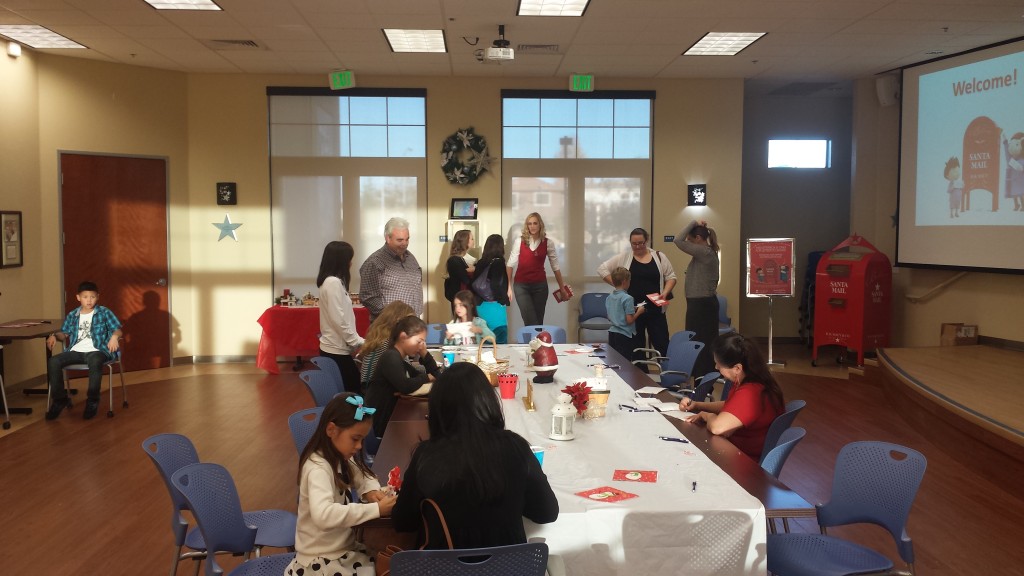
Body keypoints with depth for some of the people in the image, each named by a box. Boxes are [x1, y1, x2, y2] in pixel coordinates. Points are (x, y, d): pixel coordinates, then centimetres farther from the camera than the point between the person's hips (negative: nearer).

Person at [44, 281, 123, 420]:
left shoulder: (104, 312, 7)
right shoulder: (72, 315, 18)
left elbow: (117, 329, -1)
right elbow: (64, 333, 21)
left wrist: (114, 336, -24)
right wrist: (54, 335, -2)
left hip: (96, 351, -4)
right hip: (76, 351, 4)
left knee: (95, 361, -39)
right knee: (53, 361, -22)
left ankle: (92, 401, -21)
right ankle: (60, 399, -5)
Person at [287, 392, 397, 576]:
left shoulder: (339, 457, 1)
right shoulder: (318, 468, -25)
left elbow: (363, 476, 15)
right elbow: (323, 515, -40)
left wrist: (372, 491, -8)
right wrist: (376, 509, -36)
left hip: (343, 545, 8)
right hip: (322, 559, -8)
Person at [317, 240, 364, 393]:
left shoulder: (332, 281, 13)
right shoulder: (333, 282, -16)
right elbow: (338, 320, -21)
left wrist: (355, 342, 13)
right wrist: (358, 342, -14)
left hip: (334, 347, 9)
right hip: (337, 349, -9)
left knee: (347, 390, 10)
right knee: (352, 389, -6)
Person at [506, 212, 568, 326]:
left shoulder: (548, 243, 1)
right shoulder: (520, 241, -2)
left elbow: (555, 266, 6)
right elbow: (510, 264, 0)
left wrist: (562, 287, 9)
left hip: (540, 285, 1)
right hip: (521, 285, -1)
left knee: (538, 321, 7)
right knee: (530, 321, -9)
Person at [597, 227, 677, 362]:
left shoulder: (659, 257, 5)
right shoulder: (624, 257, 1)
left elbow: (671, 277, 9)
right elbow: (602, 269, 0)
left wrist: (665, 292, -8)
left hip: (656, 310, 1)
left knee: (662, 344, 0)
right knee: (635, 347, 8)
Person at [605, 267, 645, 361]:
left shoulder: (609, 298, 7)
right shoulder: (627, 298, -15)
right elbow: (629, 320, -19)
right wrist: (639, 311, -2)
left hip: (612, 333, 7)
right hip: (625, 335, -7)